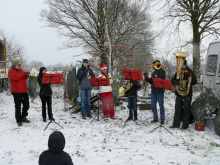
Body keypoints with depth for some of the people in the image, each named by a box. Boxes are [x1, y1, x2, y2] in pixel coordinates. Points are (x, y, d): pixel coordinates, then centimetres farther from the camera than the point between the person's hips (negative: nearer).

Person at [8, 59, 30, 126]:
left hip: (24, 91, 7)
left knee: (26, 105, 12)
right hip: (16, 92, -7)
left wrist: (27, 74, -4)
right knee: (18, 107, -4)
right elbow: (16, 77, -23)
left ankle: (23, 117, 27)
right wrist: (23, 72, -21)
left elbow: (25, 78, 17)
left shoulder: (21, 70, 17)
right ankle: (19, 120, 4)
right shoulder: (11, 71, -5)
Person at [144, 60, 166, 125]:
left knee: (161, 106, -1)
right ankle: (155, 118, 20)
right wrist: (146, 77, 1)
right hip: (153, 92, 7)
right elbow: (151, 81, 16)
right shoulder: (153, 73, 17)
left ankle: (162, 120, 5)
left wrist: (157, 69, -21)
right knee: (153, 105, 9)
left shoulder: (162, 71, -3)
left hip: (160, 92, -7)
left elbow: (162, 78, -23)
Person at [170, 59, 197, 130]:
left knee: (186, 110, 3)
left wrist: (186, 83, -23)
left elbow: (194, 81, -13)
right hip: (179, 94, 5)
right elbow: (172, 81, 3)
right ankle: (176, 124, 18)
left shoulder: (189, 72, -5)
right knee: (177, 110, 9)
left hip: (187, 94, -5)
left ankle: (185, 125, 12)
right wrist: (177, 82, -17)